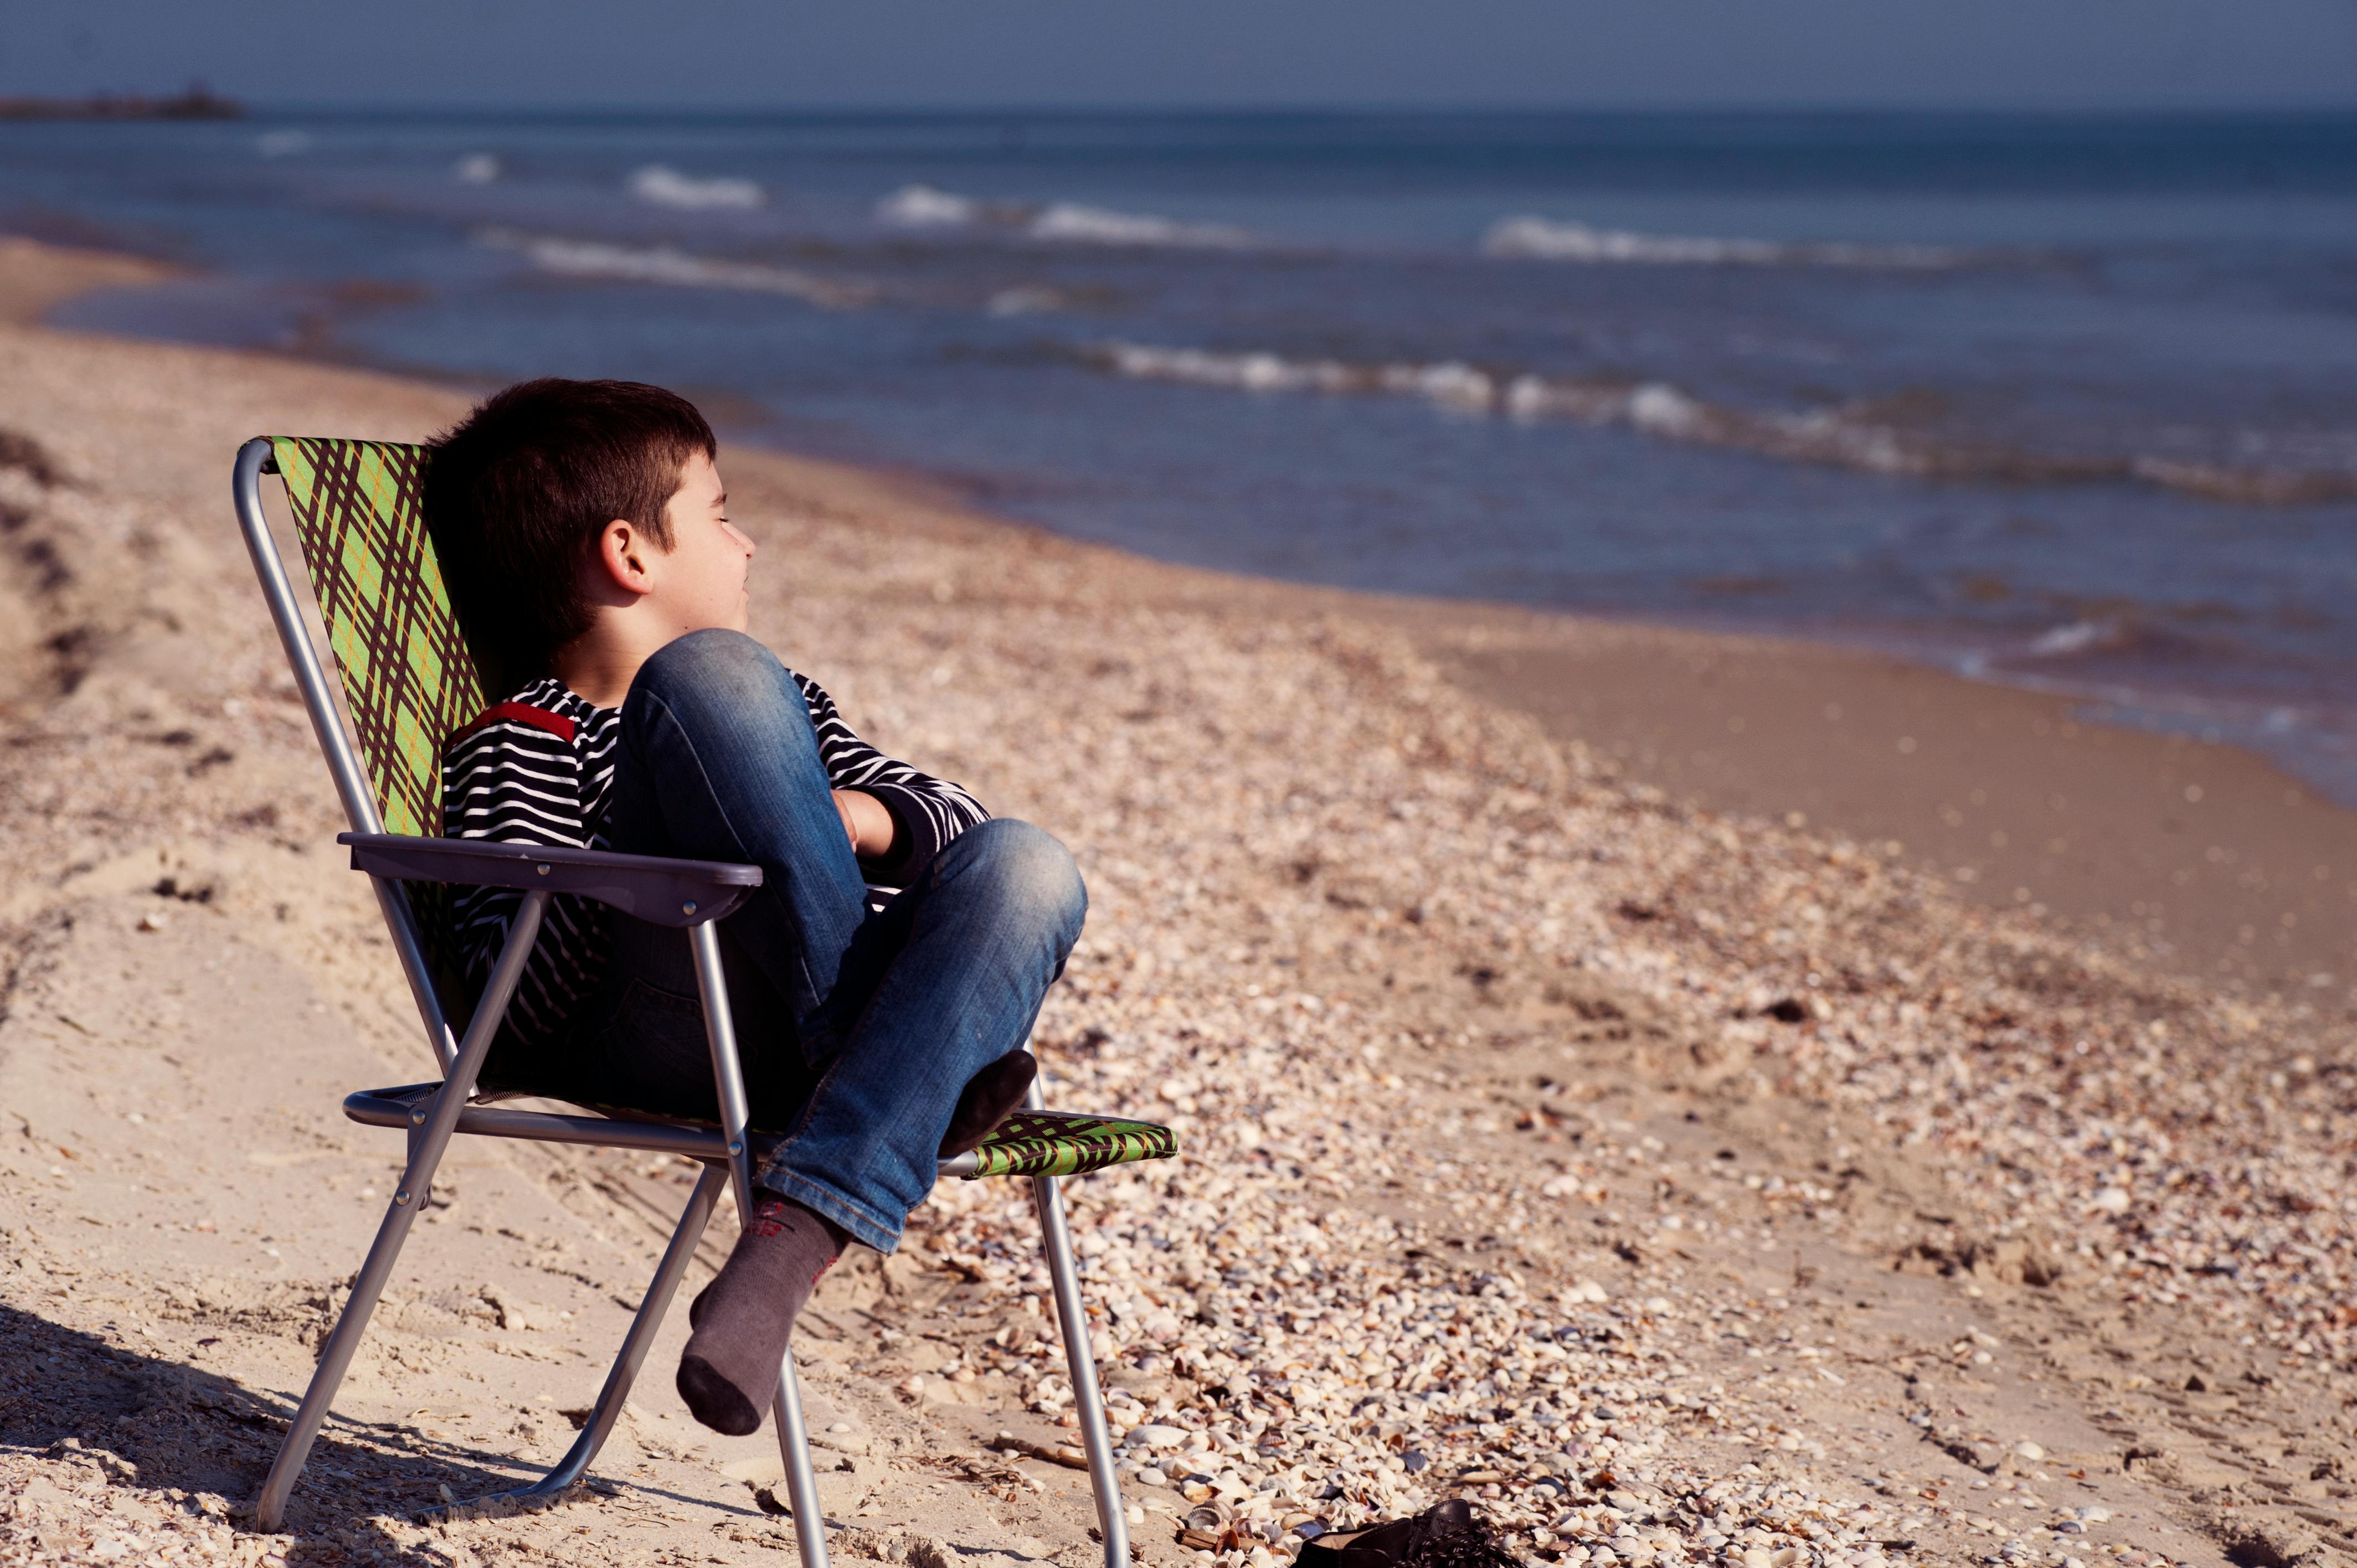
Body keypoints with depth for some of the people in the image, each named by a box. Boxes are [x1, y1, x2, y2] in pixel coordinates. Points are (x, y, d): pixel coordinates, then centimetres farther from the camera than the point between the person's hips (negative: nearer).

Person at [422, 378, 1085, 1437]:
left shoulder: (784, 703, 33)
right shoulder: (521, 745, 8)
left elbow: (961, 820, 19)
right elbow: (516, 1012, -6)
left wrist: (865, 822, -3)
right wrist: (636, 862, -19)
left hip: (819, 1031, 6)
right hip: (656, 1043, -5)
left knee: (1023, 870, -26)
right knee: (711, 669, -21)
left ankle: (789, 1241, -42)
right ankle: (911, 1068, -23)